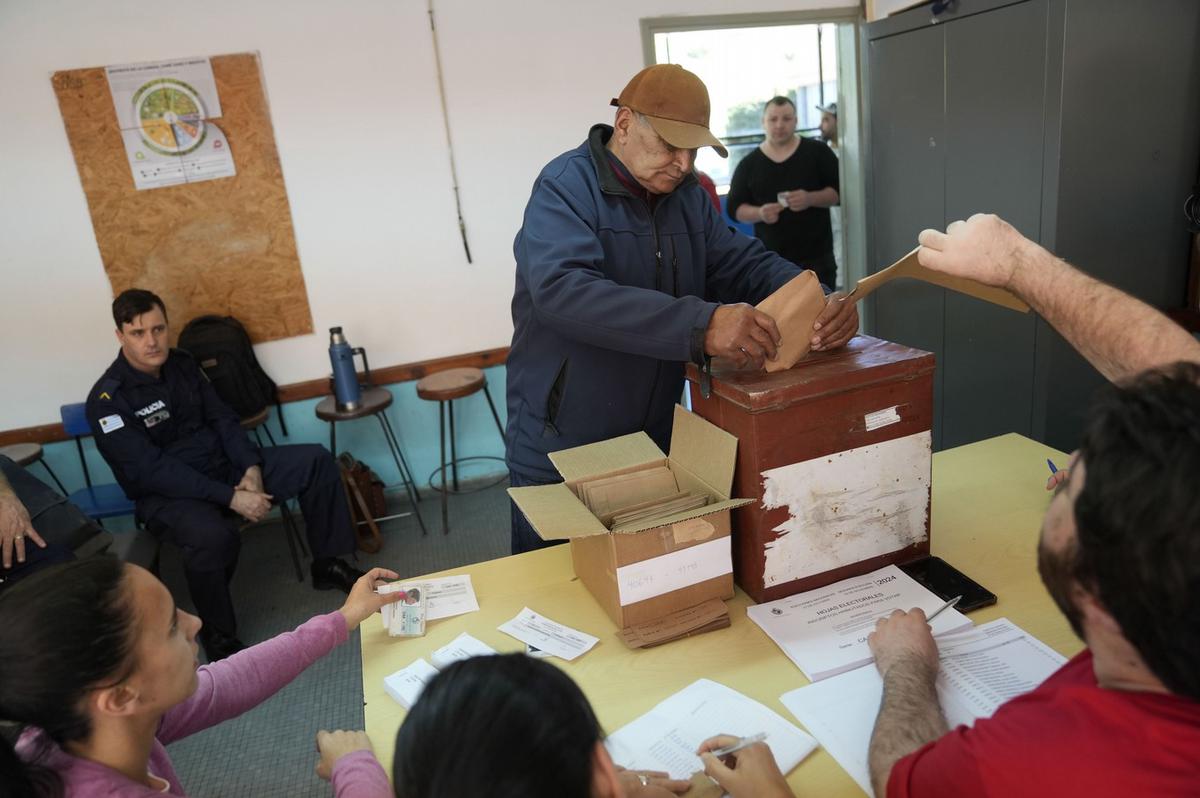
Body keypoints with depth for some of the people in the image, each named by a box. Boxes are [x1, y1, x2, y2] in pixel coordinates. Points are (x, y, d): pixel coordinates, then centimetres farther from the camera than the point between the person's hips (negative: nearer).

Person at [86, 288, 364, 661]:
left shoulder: (182, 364, 3)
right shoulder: (107, 400, -17)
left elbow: (223, 419, 6)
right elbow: (155, 470, -23)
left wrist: (251, 468, -12)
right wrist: (231, 497, -29)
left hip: (225, 466, 7)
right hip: (167, 493, -6)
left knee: (316, 460, -7)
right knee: (214, 536, -40)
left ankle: (328, 565, 5)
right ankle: (217, 635, -12)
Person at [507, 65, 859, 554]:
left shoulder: (687, 196, 5)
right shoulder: (566, 187, -17)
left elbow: (747, 263, 4)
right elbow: (560, 290, -34)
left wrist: (819, 305, -19)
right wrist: (701, 326, -43)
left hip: (657, 444, 6)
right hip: (559, 458, -6)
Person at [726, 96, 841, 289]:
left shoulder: (817, 152, 3)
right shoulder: (749, 164, 5)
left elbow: (840, 192, 1)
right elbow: (734, 208, 6)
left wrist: (811, 198, -19)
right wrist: (759, 213, -16)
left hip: (817, 257, 0)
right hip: (771, 261, 1)